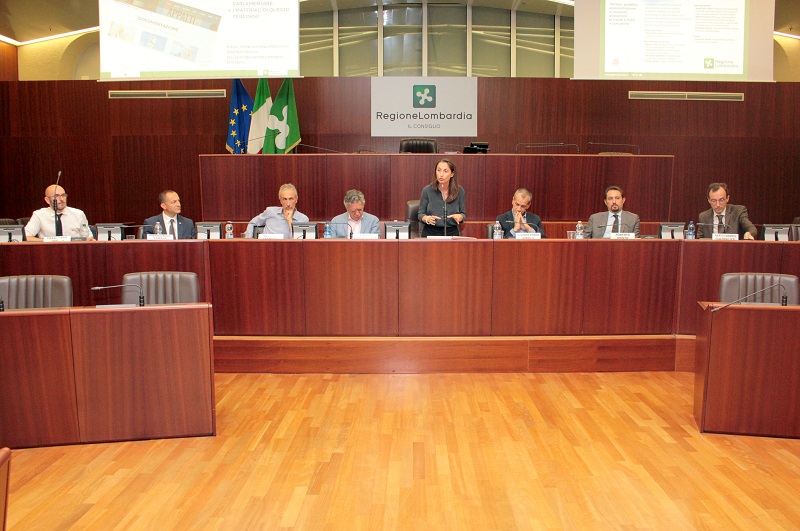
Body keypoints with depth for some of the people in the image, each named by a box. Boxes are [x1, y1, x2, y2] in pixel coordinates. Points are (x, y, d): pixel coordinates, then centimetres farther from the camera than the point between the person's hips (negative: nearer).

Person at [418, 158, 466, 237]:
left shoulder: (459, 191, 1)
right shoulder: (427, 190, -2)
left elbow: (463, 214, 11)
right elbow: (420, 214, 6)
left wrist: (459, 217, -12)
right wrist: (427, 219, -16)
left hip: (452, 232, 1)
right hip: (430, 232, -1)